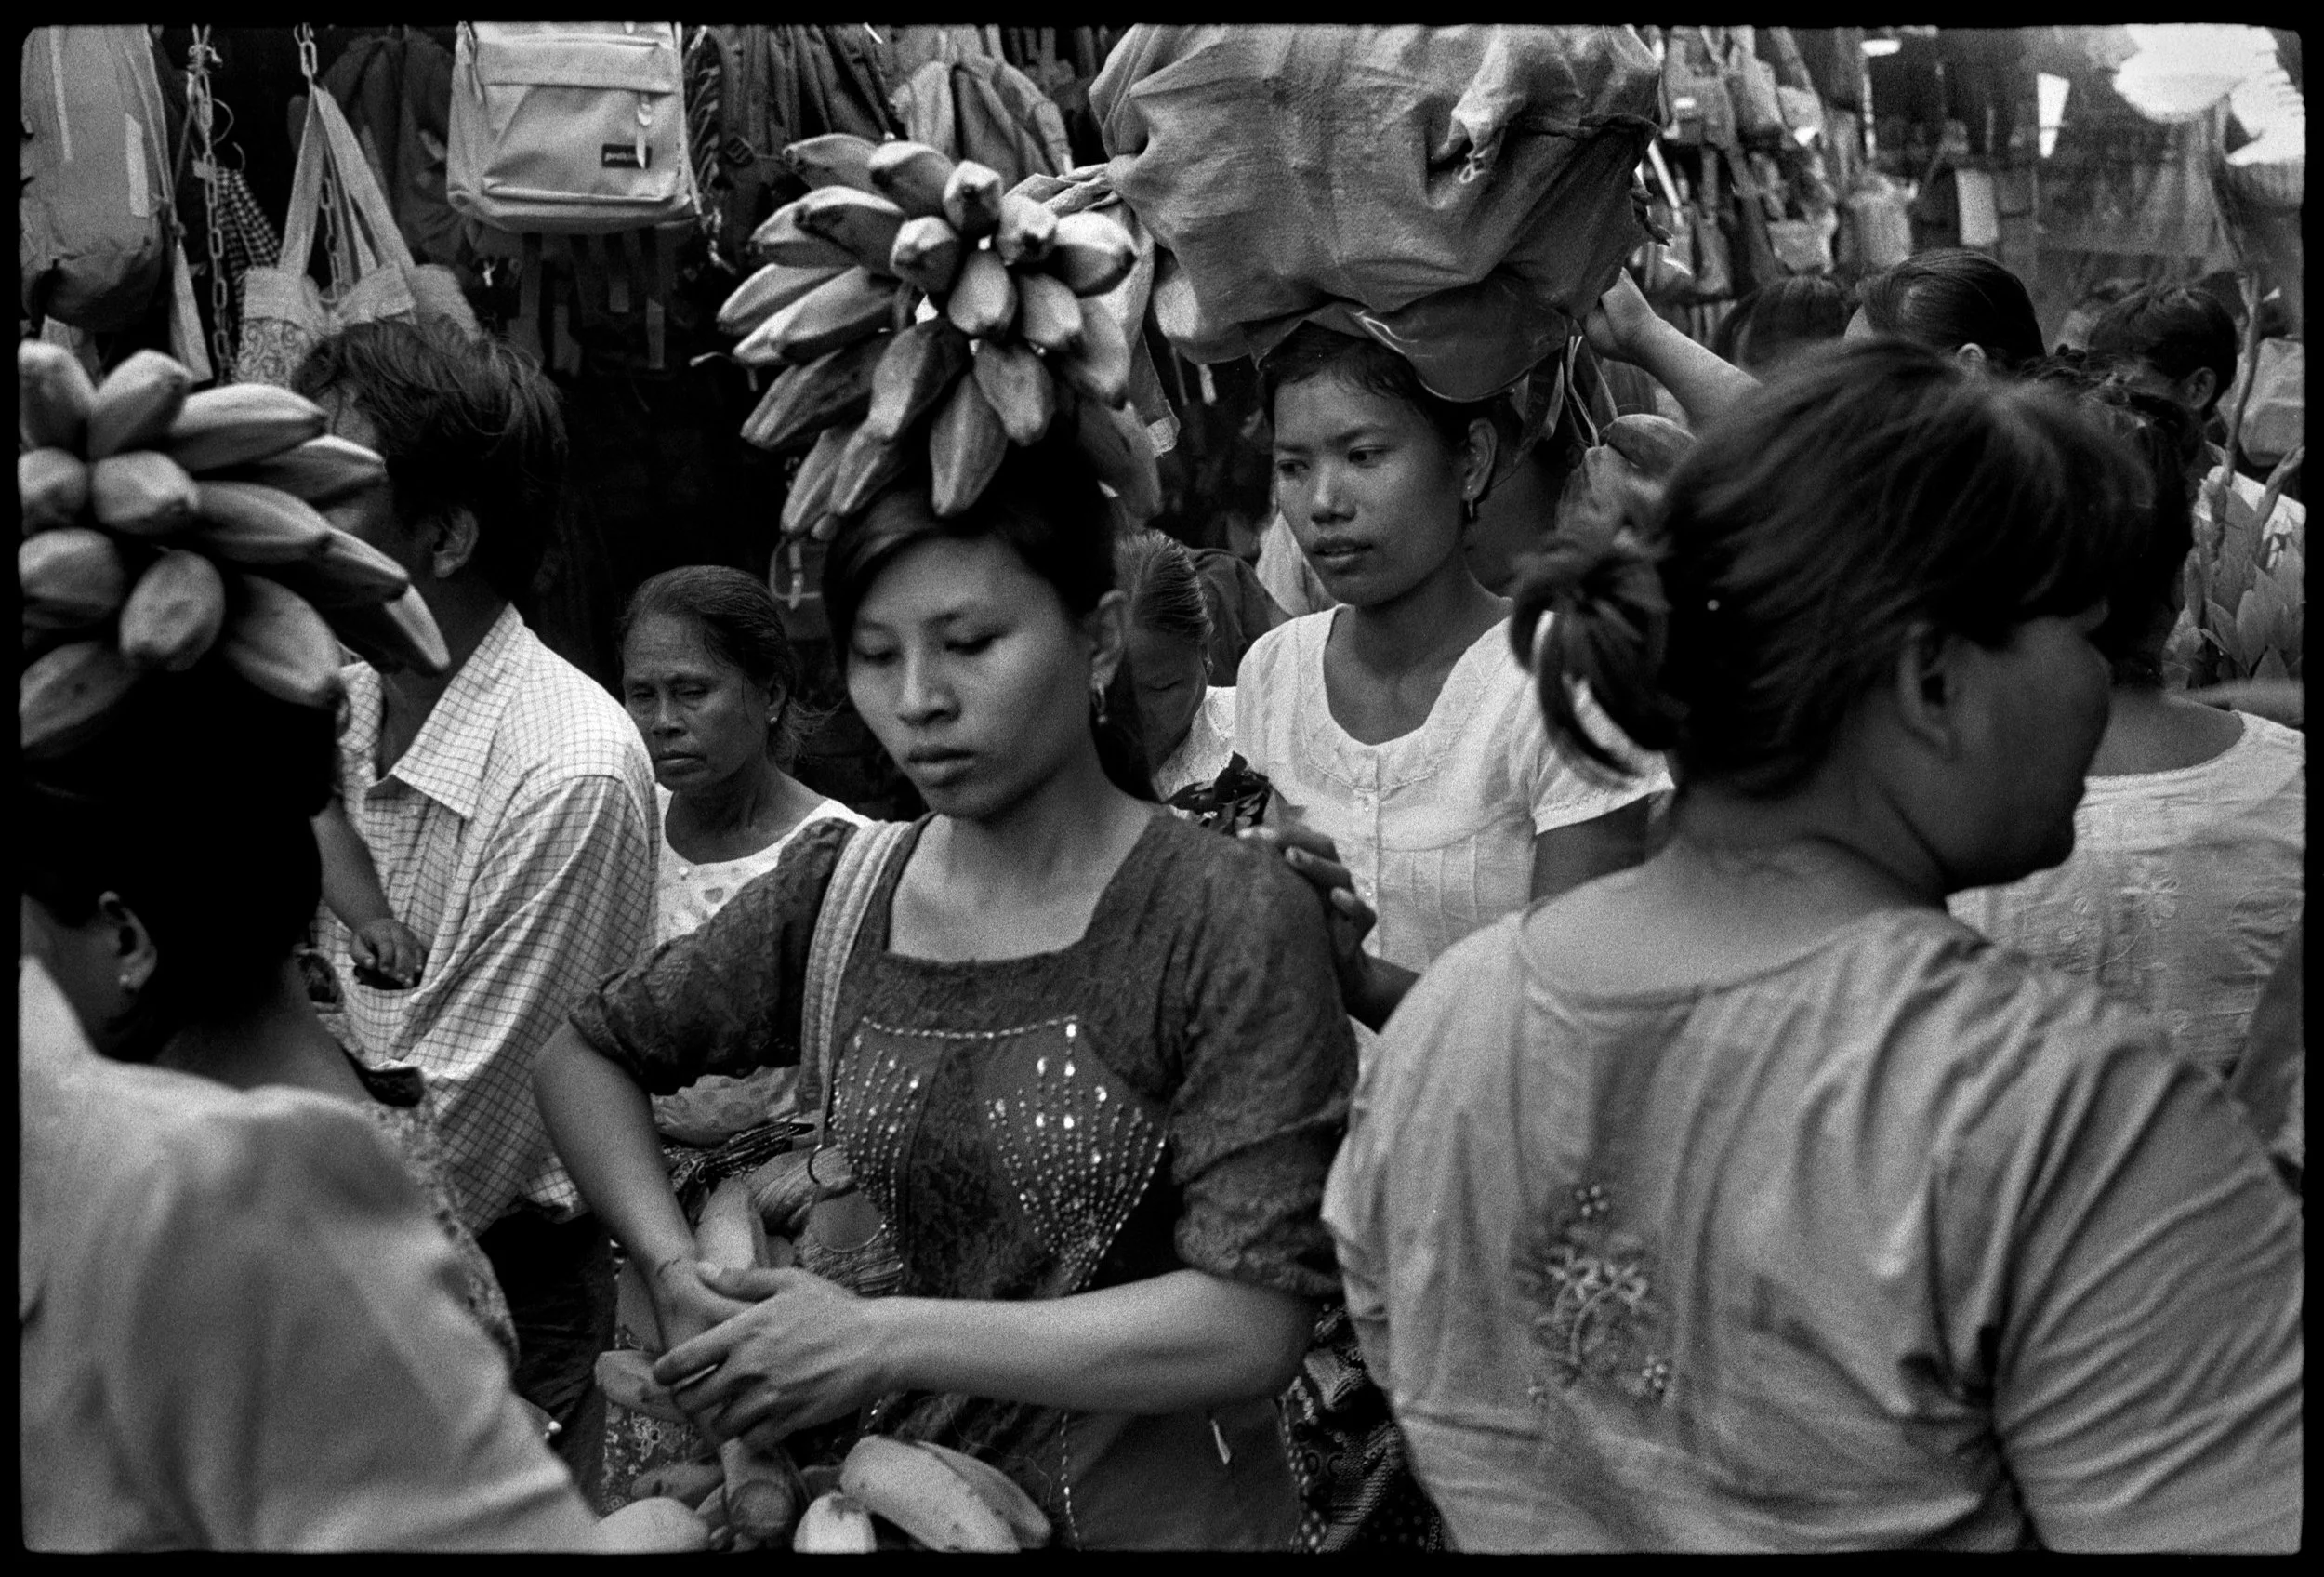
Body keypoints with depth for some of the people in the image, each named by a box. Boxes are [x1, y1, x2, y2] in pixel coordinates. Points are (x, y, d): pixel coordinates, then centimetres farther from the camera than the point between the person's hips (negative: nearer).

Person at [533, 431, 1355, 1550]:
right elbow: (585, 1053, 13)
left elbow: (1252, 1323, -18)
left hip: (1148, 1510, -3)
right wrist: (678, 1276, -3)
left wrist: (886, 1340, -18)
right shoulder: (835, 893, 0)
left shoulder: (1232, 924, -13)